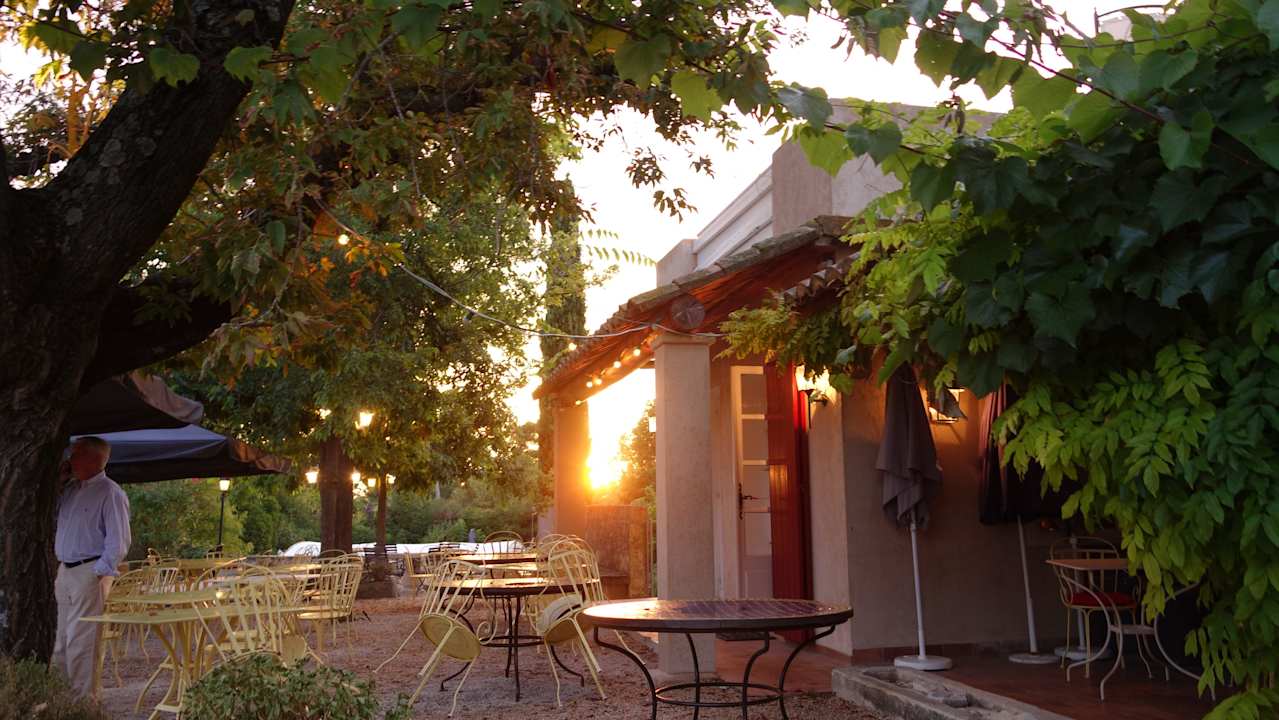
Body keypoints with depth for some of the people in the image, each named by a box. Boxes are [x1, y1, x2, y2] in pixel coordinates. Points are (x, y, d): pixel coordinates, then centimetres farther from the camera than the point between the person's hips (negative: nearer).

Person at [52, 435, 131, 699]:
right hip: (64, 571, 8)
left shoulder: (109, 493, -9)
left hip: (90, 573, -8)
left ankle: (84, 699, -1)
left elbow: (118, 539, -12)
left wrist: (100, 573, -17)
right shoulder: (70, 489, 15)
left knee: (81, 642, -7)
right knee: (60, 641, 13)